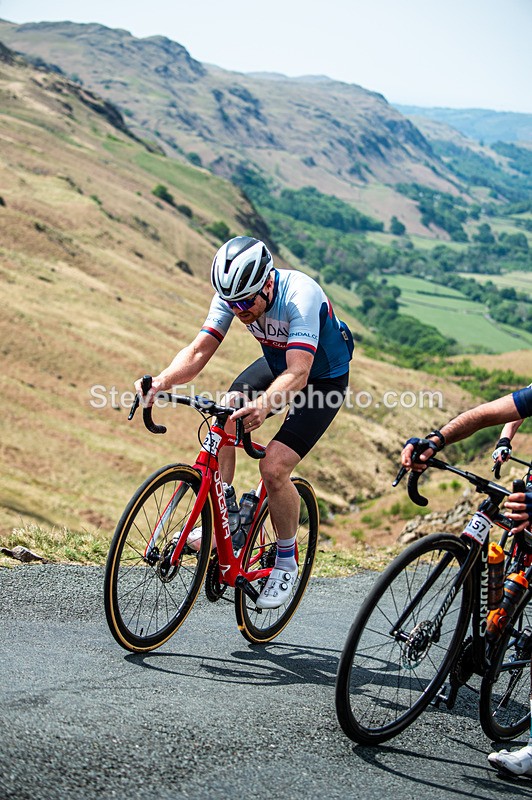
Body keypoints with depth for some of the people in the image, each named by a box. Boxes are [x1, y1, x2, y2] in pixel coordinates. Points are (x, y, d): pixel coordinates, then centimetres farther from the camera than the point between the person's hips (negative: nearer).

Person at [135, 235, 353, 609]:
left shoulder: (301, 296, -37)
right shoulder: (234, 295, -19)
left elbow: (298, 373, -47)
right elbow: (198, 352, -24)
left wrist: (263, 405, -67)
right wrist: (162, 382, -44)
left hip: (324, 378, -6)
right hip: (277, 361, 6)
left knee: (273, 468, -19)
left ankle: (287, 562, 4)